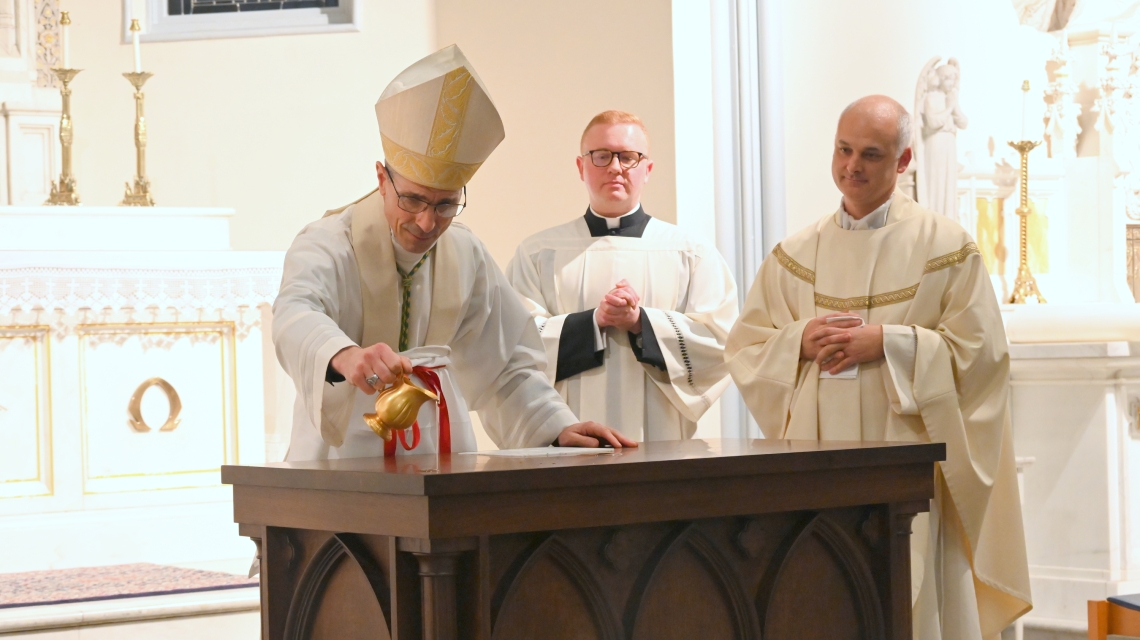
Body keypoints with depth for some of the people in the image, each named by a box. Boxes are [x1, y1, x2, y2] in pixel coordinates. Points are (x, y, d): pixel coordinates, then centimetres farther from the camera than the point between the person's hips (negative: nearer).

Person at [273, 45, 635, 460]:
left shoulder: (467, 256, 7)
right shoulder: (328, 246, -9)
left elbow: (504, 365, 14)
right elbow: (296, 316, -30)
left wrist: (558, 427, -1)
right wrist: (344, 356, -51)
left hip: (441, 458, 4)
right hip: (344, 457, -4)